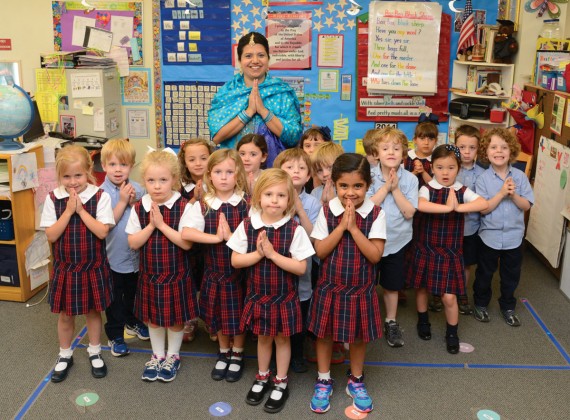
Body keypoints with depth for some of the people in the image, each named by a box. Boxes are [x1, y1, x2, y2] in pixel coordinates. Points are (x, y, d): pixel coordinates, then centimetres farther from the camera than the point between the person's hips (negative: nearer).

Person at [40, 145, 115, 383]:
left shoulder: (100, 197, -12)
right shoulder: (53, 199, -7)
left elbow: (103, 232, -19)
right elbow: (51, 235, -11)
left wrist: (80, 210, -21)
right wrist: (68, 211, -19)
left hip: (93, 267, -1)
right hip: (65, 267, 1)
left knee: (93, 311, 15)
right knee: (65, 314, 14)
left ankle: (94, 353, 35)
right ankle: (65, 356, 35)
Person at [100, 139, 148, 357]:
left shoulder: (137, 189, -5)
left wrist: (135, 203, -19)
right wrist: (123, 201, -23)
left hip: (135, 254, 4)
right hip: (113, 255, -4)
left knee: (133, 292, 24)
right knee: (114, 297, 11)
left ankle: (131, 322, 46)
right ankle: (115, 335, 26)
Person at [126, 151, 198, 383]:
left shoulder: (183, 207, -15)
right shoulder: (139, 208, -5)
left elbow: (187, 243, -20)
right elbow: (133, 243, -5)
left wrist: (162, 224, -24)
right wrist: (151, 226, -20)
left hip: (176, 274, -3)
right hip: (150, 274, 3)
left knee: (175, 318, 12)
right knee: (152, 318, 18)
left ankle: (172, 356, 35)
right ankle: (157, 355, 39)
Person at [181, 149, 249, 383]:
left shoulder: (247, 204, -10)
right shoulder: (202, 205, -8)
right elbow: (186, 233, -22)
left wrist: (231, 236, -25)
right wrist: (216, 238, -26)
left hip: (240, 270, -2)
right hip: (214, 270, 2)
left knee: (238, 315, 11)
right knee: (218, 316, 17)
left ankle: (237, 355, 34)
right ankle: (224, 353, 40)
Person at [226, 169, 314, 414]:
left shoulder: (294, 230, -16)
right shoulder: (247, 226, -8)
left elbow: (301, 268, -17)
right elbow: (235, 261, -6)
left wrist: (272, 253, -25)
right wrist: (258, 254, -21)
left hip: (284, 298, -2)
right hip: (257, 295, 2)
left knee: (282, 338, 14)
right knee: (263, 338, 20)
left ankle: (281, 384, 33)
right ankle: (262, 378, 41)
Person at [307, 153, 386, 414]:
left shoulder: (376, 214, -11)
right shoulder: (327, 211, -8)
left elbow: (375, 255, -16)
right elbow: (320, 251, -11)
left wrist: (353, 227, -22)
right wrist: (341, 226, -20)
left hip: (360, 288, 0)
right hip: (330, 286, 1)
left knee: (359, 336, 14)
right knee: (324, 333, 12)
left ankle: (356, 381, 36)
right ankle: (323, 381, 32)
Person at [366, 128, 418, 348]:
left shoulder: (410, 179, -8)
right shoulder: (368, 175, -11)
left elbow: (409, 212, -14)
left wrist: (395, 188, -20)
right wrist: (385, 186, -22)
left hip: (397, 241, 1)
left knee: (392, 285, 15)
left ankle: (391, 323, 33)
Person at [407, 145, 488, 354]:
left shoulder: (463, 191, -5)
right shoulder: (427, 189, -9)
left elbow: (484, 203, -24)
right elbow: (420, 205, -33)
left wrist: (459, 208, -33)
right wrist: (448, 208, -38)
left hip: (451, 251, 0)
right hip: (426, 248, 0)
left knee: (449, 297, 1)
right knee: (422, 288, 17)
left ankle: (452, 333, 24)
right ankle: (423, 322, 43)